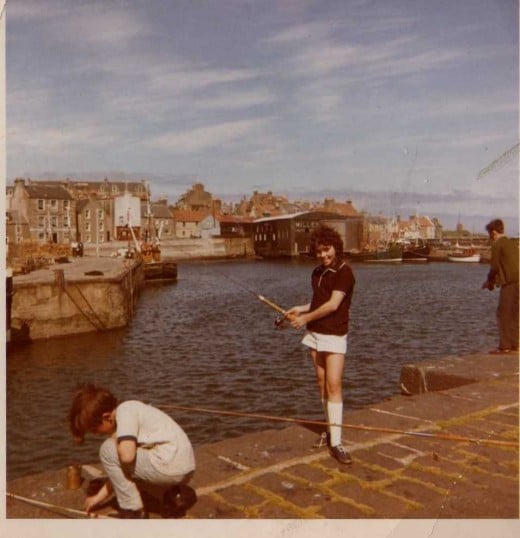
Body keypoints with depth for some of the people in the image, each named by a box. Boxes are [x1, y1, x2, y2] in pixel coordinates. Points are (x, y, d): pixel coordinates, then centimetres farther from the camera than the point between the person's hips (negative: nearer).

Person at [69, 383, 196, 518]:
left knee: (107, 450, -4)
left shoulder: (125, 411, -10)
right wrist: (99, 497, 26)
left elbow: (127, 455, -24)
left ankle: (133, 511, 1)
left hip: (171, 465, -10)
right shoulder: (128, 410, 18)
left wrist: (115, 439, -3)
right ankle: (171, 492, 16)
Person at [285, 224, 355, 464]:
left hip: (334, 335, -7)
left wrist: (306, 318, -11)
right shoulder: (317, 272, 12)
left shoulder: (344, 272, -11)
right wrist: (300, 309, 5)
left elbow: (333, 305, -17)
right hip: (315, 334, 7)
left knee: (333, 384, -12)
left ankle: (336, 443, -13)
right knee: (322, 382, 9)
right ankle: (331, 428, 21)